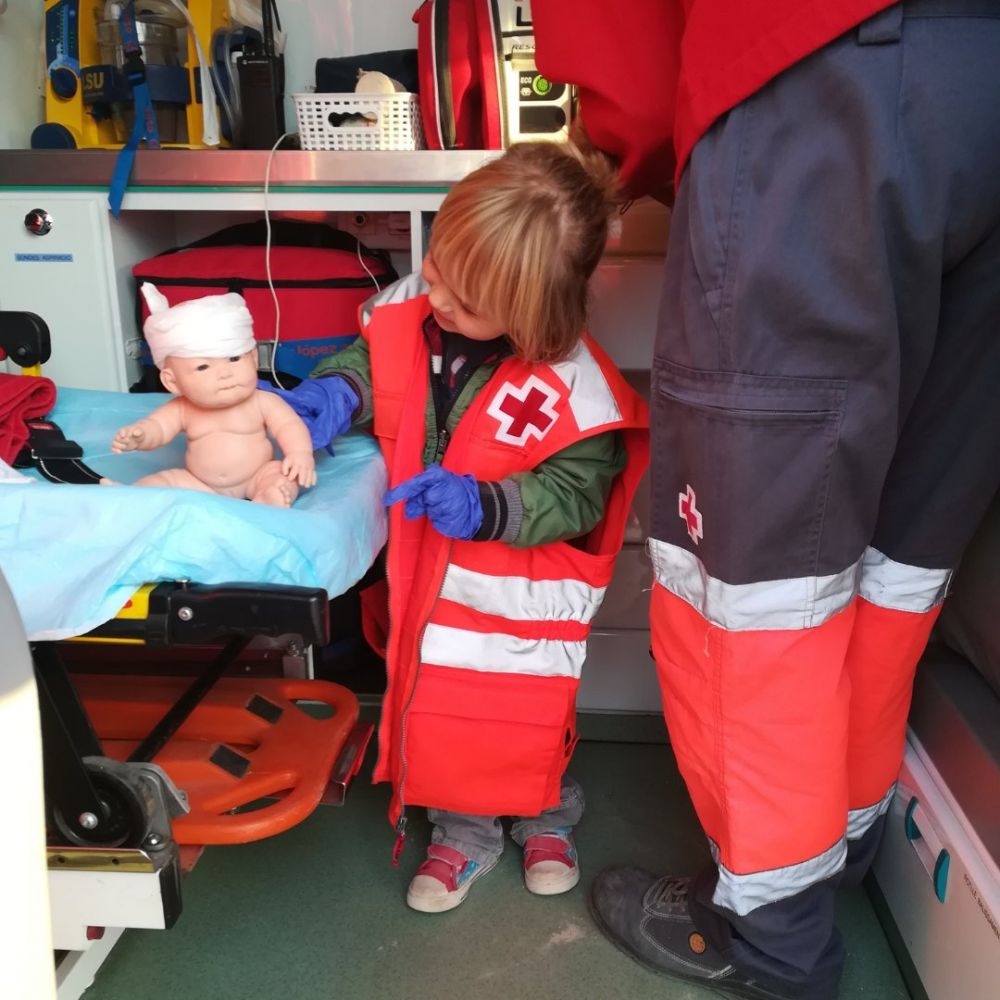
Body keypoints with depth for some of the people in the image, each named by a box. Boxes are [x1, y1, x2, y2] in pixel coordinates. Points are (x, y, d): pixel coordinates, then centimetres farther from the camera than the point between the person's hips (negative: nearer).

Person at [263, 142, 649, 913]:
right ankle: (464, 830, 41)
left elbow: (575, 492, -19)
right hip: (431, 575, 4)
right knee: (437, 716, 14)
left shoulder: (570, 385, -26)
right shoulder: (411, 308, -12)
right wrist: (336, 394, -14)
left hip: (525, 592, -4)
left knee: (531, 721, 13)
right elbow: (371, 359, 8)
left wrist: (485, 506, -34)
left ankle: (546, 818, 46)